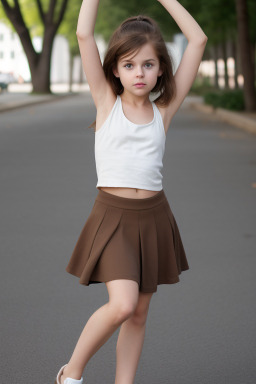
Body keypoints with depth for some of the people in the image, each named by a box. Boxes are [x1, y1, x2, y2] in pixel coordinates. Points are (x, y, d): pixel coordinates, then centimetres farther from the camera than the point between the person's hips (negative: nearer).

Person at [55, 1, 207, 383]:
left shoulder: (164, 111, 4)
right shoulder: (107, 103, 0)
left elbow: (197, 40, 3)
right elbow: (83, 35, -8)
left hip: (154, 217, 4)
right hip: (113, 214, -3)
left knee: (139, 313, 9)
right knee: (122, 305, -17)